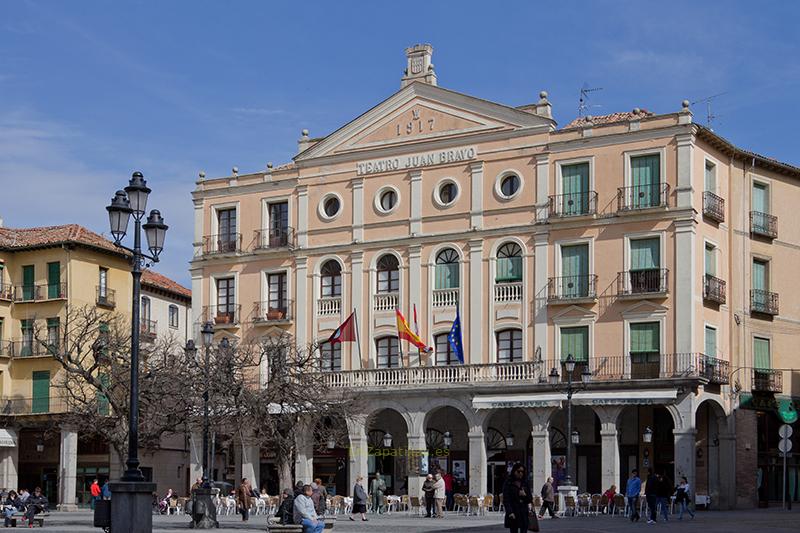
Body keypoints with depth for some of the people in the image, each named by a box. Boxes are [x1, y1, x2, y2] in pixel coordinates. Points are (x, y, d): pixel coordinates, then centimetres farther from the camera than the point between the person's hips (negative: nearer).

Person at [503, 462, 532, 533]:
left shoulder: (525, 483, 11)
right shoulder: (508, 483, -2)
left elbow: (530, 499, 13)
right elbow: (506, 500, -7)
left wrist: (525, 495, -9)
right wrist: (510, 512, -18)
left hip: (524, 514, 4)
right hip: (513, 514, -4)